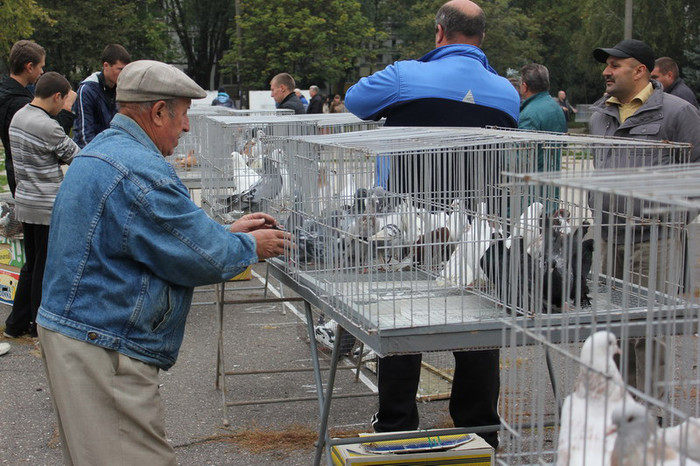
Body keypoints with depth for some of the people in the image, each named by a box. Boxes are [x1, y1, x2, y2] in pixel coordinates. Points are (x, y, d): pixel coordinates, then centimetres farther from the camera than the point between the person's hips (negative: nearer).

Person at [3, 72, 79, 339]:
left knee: (32, 265, 18)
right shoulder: (48, 126, -23)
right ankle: (40, 324, 16)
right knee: (46, 267, 5)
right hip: (47, 207, -9)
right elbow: (75, 156, -9)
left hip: (25, 202, 9)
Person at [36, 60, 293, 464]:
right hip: (103, 349, -11)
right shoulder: (141, 171, -20)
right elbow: (205, 259, -16)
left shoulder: (102, 150, 14)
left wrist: (227, 232, 18)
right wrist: (250, 247, 3)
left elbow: (167, 232, 22)